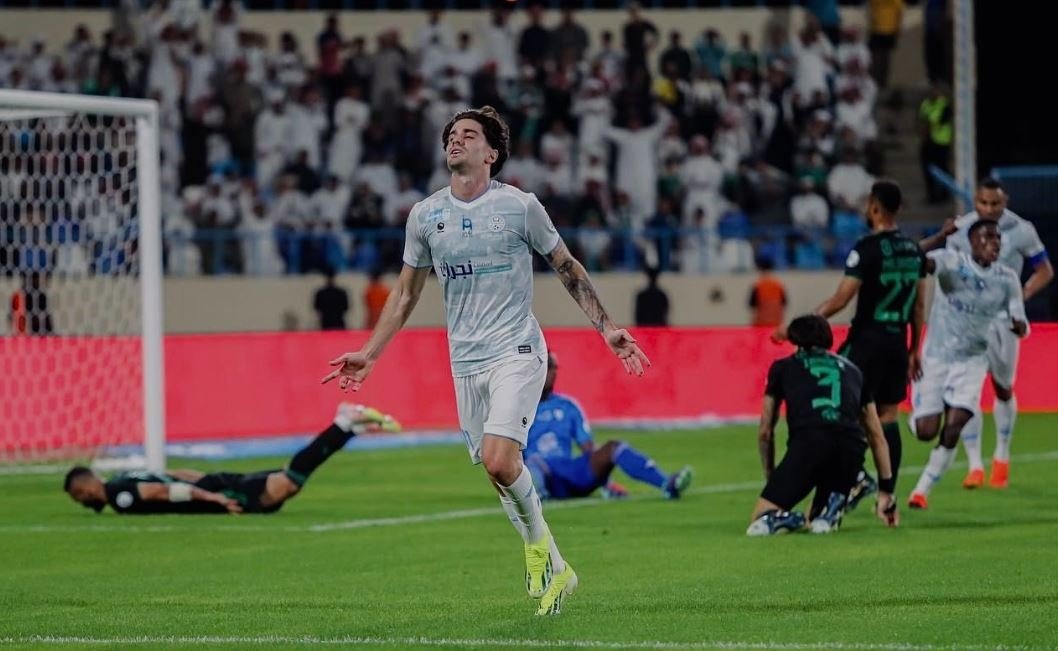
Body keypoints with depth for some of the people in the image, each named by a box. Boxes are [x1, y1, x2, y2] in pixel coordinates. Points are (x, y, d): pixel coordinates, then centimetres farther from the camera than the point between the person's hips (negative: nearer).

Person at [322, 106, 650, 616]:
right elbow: (406, 293, 17)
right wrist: (369, 355, 13)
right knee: (495, 469, 2)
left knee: (499, 461, -21)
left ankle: (539, 544, 4)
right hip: (465, 361, 4)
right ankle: (553, 571, 15)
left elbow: (567, 268, 7)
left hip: (516, 351, -4)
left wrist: (607, 329, 1)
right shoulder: (425, 215, 7)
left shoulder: (520, 206, -3)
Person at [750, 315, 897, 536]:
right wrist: (886, 491, 31)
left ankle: (776, 519, -29)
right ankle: (832, 511, -9)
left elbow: (765, 433, 25)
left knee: (758, 524, 4)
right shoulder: (851, 370, 31)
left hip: (807, 442, -3)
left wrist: (770, 477, 37)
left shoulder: (782, 368, 25)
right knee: (820, 521, 24)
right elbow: (877, 436, 30)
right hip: (851, 447, 3)